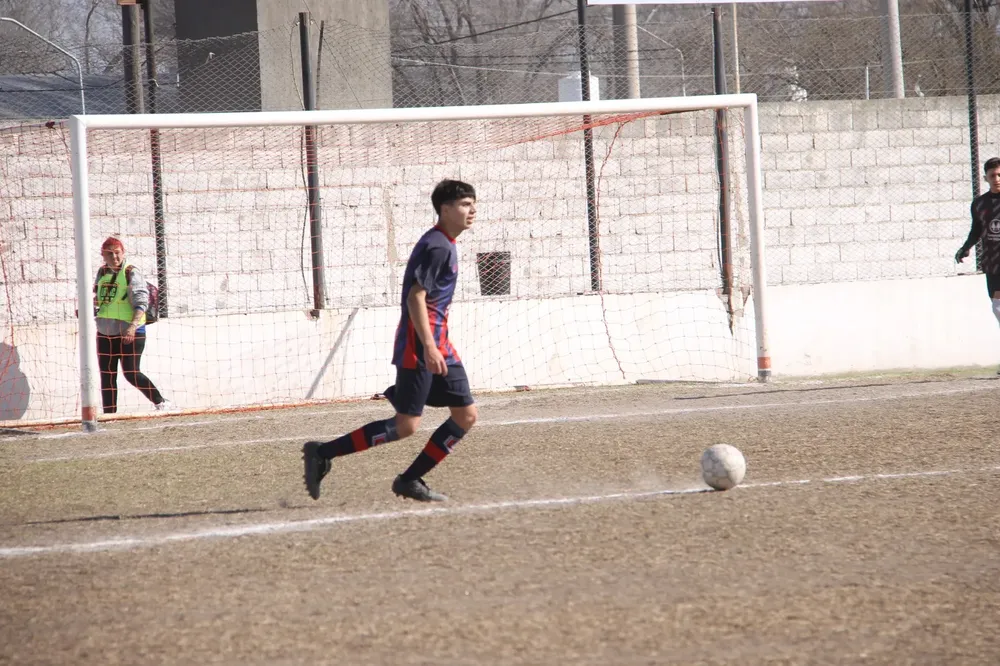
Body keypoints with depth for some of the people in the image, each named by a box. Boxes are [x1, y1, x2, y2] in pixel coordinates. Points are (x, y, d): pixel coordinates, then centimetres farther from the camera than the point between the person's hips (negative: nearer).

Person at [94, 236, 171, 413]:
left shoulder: (131, 273, -10)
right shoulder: (102, 273, 10)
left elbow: (141, 302, -18)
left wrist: (133, 326, -30)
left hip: (129, 333, -7)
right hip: (105, 333, 7)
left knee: (131, 373, -9)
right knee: (107, 376, 7)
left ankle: (161, 403, 4)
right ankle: (109, 414, 13)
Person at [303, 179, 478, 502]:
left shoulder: (444, 244, 17)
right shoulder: (437, 246, -14)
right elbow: (416, 297, -22)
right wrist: (429, 347, -27)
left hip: (437, 345, 10)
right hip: (418, 346, -10)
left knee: (466, 415, 5)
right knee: (406, 425, -11)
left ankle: (411, 480, 9)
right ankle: (322, 453, -6)